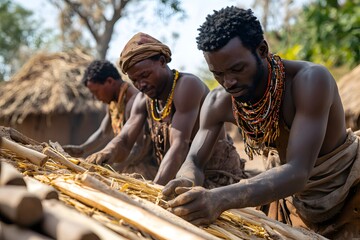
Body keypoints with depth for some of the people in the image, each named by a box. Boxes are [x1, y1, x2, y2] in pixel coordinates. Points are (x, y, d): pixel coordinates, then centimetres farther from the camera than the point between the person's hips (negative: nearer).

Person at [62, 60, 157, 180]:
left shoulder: (134, 101, -19)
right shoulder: (113, 103, 11)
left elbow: (140, 148, -24)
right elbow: (103, 133, 23)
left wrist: (112, 168, -28)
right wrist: (81, 150, 8)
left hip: (145, 169, -8)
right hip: (128, 169, 8)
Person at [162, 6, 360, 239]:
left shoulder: (311, 80, -34)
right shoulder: (218, 102, -17)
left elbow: (297, 171, -42)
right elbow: (194, 161, -14)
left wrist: (220, 199, -57)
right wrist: (187, 183, -40)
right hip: (294, 191, 4)